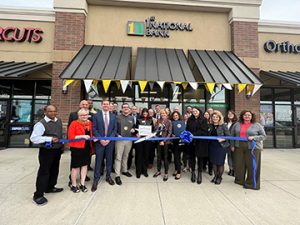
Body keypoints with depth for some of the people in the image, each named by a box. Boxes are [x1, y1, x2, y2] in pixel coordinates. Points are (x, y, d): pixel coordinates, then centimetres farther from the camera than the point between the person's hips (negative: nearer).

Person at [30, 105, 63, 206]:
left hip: (57, 150, 7)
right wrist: (49, 139, -26)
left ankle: (50, 187, 41)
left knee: (54, 170, 20)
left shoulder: (59, 121, 3)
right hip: (46, 151, -7)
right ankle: (38, 195, 18)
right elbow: (33, 138, -22)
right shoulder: (41, 124, -19)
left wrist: (62, 144, 11)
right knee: (44, 172, 1)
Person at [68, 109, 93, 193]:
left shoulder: (89, 123, 7)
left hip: (87, 147, 5)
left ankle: (82, 184, 27)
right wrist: (82, 136, -22)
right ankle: (73, 185, 25)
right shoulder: (74, 123, -8)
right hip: (77, 148, -5)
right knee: (75, 166, 6)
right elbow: (70, 137, -13)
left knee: (85, 165, 12)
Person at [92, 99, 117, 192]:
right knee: (98, 160, 3)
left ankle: (108, 176, 28)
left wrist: (109, 139, -8)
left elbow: (115, 129, 2)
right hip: (99, 141, -2)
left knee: (109, 159, 11)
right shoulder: (96, 115, -1)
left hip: (110, 141, 2)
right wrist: (100, 139, -12)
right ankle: (96, 179, 17)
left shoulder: (113, 116, 4)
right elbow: (94, 129, -4)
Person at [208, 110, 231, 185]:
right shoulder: (210, 126, 4)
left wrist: (222, 139, -23)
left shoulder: (223, 126, -8)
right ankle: (215, 176, 31)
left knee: (220, 163, 6)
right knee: (213, 162, 13)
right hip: (212, 146, 4)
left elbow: (228, 136, -8)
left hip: (221, 146, -4)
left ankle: (219, 177, 26)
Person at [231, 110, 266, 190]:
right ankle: (239, 180, 28)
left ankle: (251, 183, 18)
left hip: (253, 148, -2)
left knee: (252, 166, 2)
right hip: (239, 148, 3)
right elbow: (232, 135, 13)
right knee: (239, 165, 10)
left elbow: (263, 136, 2)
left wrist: (254, 137, -16)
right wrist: (232, 145, 9)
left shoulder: (257, 125, 2)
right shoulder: (237, 125, 9)